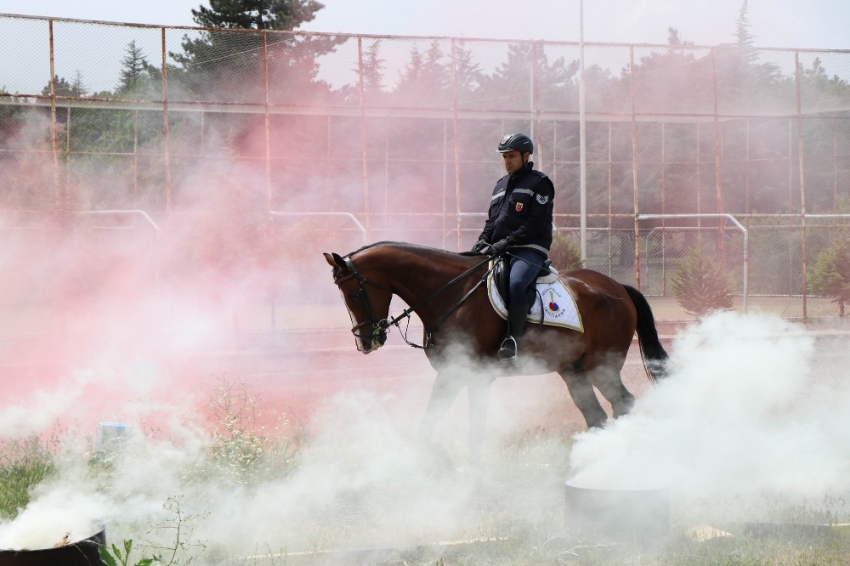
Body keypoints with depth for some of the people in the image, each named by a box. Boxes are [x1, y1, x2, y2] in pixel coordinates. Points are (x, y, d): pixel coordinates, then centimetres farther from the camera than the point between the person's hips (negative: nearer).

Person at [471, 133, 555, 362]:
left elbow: (536, 223, -10)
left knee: (515, 283, -36)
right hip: (500, 251, 8)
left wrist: (507, 242, -18)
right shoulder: (501, 185, 23)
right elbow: (492, 219, 23)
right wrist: (484, 239, 1)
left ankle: (514, 340, -35)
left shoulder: (539, 183, 0)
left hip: (529, 250, -8)